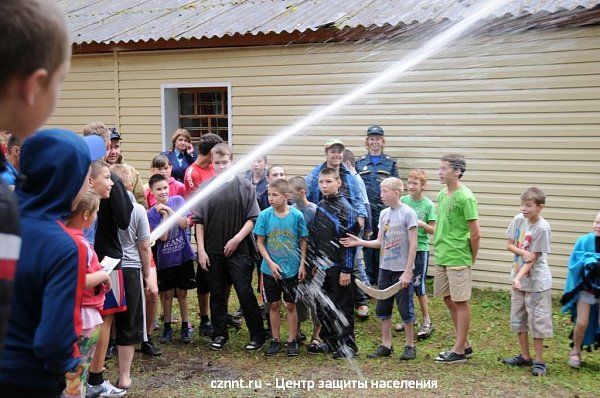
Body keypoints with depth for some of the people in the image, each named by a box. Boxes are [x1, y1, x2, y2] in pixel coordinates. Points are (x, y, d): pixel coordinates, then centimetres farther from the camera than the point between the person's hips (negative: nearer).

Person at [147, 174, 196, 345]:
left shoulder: (178, 200, -2)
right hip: (165, 259, 0)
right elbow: (163, 237, -12)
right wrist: (165, 214, -17)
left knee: (182, 293, 8)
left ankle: (185, 326, 19)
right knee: (168, 294, 8)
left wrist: (169, 209, -16)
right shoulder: (152, 213, -4)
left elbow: (184, 223, -11)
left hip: (184, 255, 0)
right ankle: (167, 327, 20)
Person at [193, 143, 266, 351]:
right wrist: (201, 250, 0)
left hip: (239, 250, -3)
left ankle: (257, 334, 10)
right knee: (217, 294, 11)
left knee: (245, 293, -2)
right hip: (213, 252, 3)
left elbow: (252, 218, -3)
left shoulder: (244, 186, -3)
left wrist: (236, 239, -13)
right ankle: (219, 334, 23)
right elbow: (199, 221, 6)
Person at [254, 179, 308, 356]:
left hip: (292, 269, -1)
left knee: (290, 305, 8)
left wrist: (302, 264, -3)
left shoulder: (297, 215, -8)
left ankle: (292, 340, 20)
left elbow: (303, 242, 1)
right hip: (270, 269, 1)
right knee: (274, 305, 10)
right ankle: (275, 340, 23)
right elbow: (260, 242, -2)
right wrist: (271, 263, -11)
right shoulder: (264, 215, -7)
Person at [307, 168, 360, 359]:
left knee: (342, 307, 1)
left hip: (339, 267, -7)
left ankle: (348, 345, 12)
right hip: (323, 267, 7)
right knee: (323, 306, 13)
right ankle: (329, 341, 27)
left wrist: (346, 270, -16)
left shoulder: (345, 209, -13)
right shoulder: (320, 207, 10)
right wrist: (315, 263, 14)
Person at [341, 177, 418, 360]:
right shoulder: (384, 213, 8)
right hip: (385, 268, 7)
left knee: (405, 308, 2)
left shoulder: (408, 213, -11)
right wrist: (359, 242, -2)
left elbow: (413, 245, -13)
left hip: (402, 270, -7)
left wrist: (407, 272, -15)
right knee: (383, 308, 10)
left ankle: (410, 345, 17)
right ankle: (386, 345, 21)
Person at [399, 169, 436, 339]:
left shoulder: (428, 205, -7)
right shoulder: (403, 200, 1)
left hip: (420, 248, -4)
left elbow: (433, 230, -4)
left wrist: (422, 224, -22)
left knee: (418, 285, -1)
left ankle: (427, 322, 11)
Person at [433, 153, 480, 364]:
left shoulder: (465, 198, -15)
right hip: (441, 257, 8)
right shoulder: (442, 194, 10)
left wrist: (471, 259, -3)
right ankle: (464, 345, 25)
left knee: (460, 302, 1)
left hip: (458, 259, -8)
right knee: (449, 300, 13)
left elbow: (475, 234, -13)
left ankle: (459, 350, 9)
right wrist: (438, 248, 14)